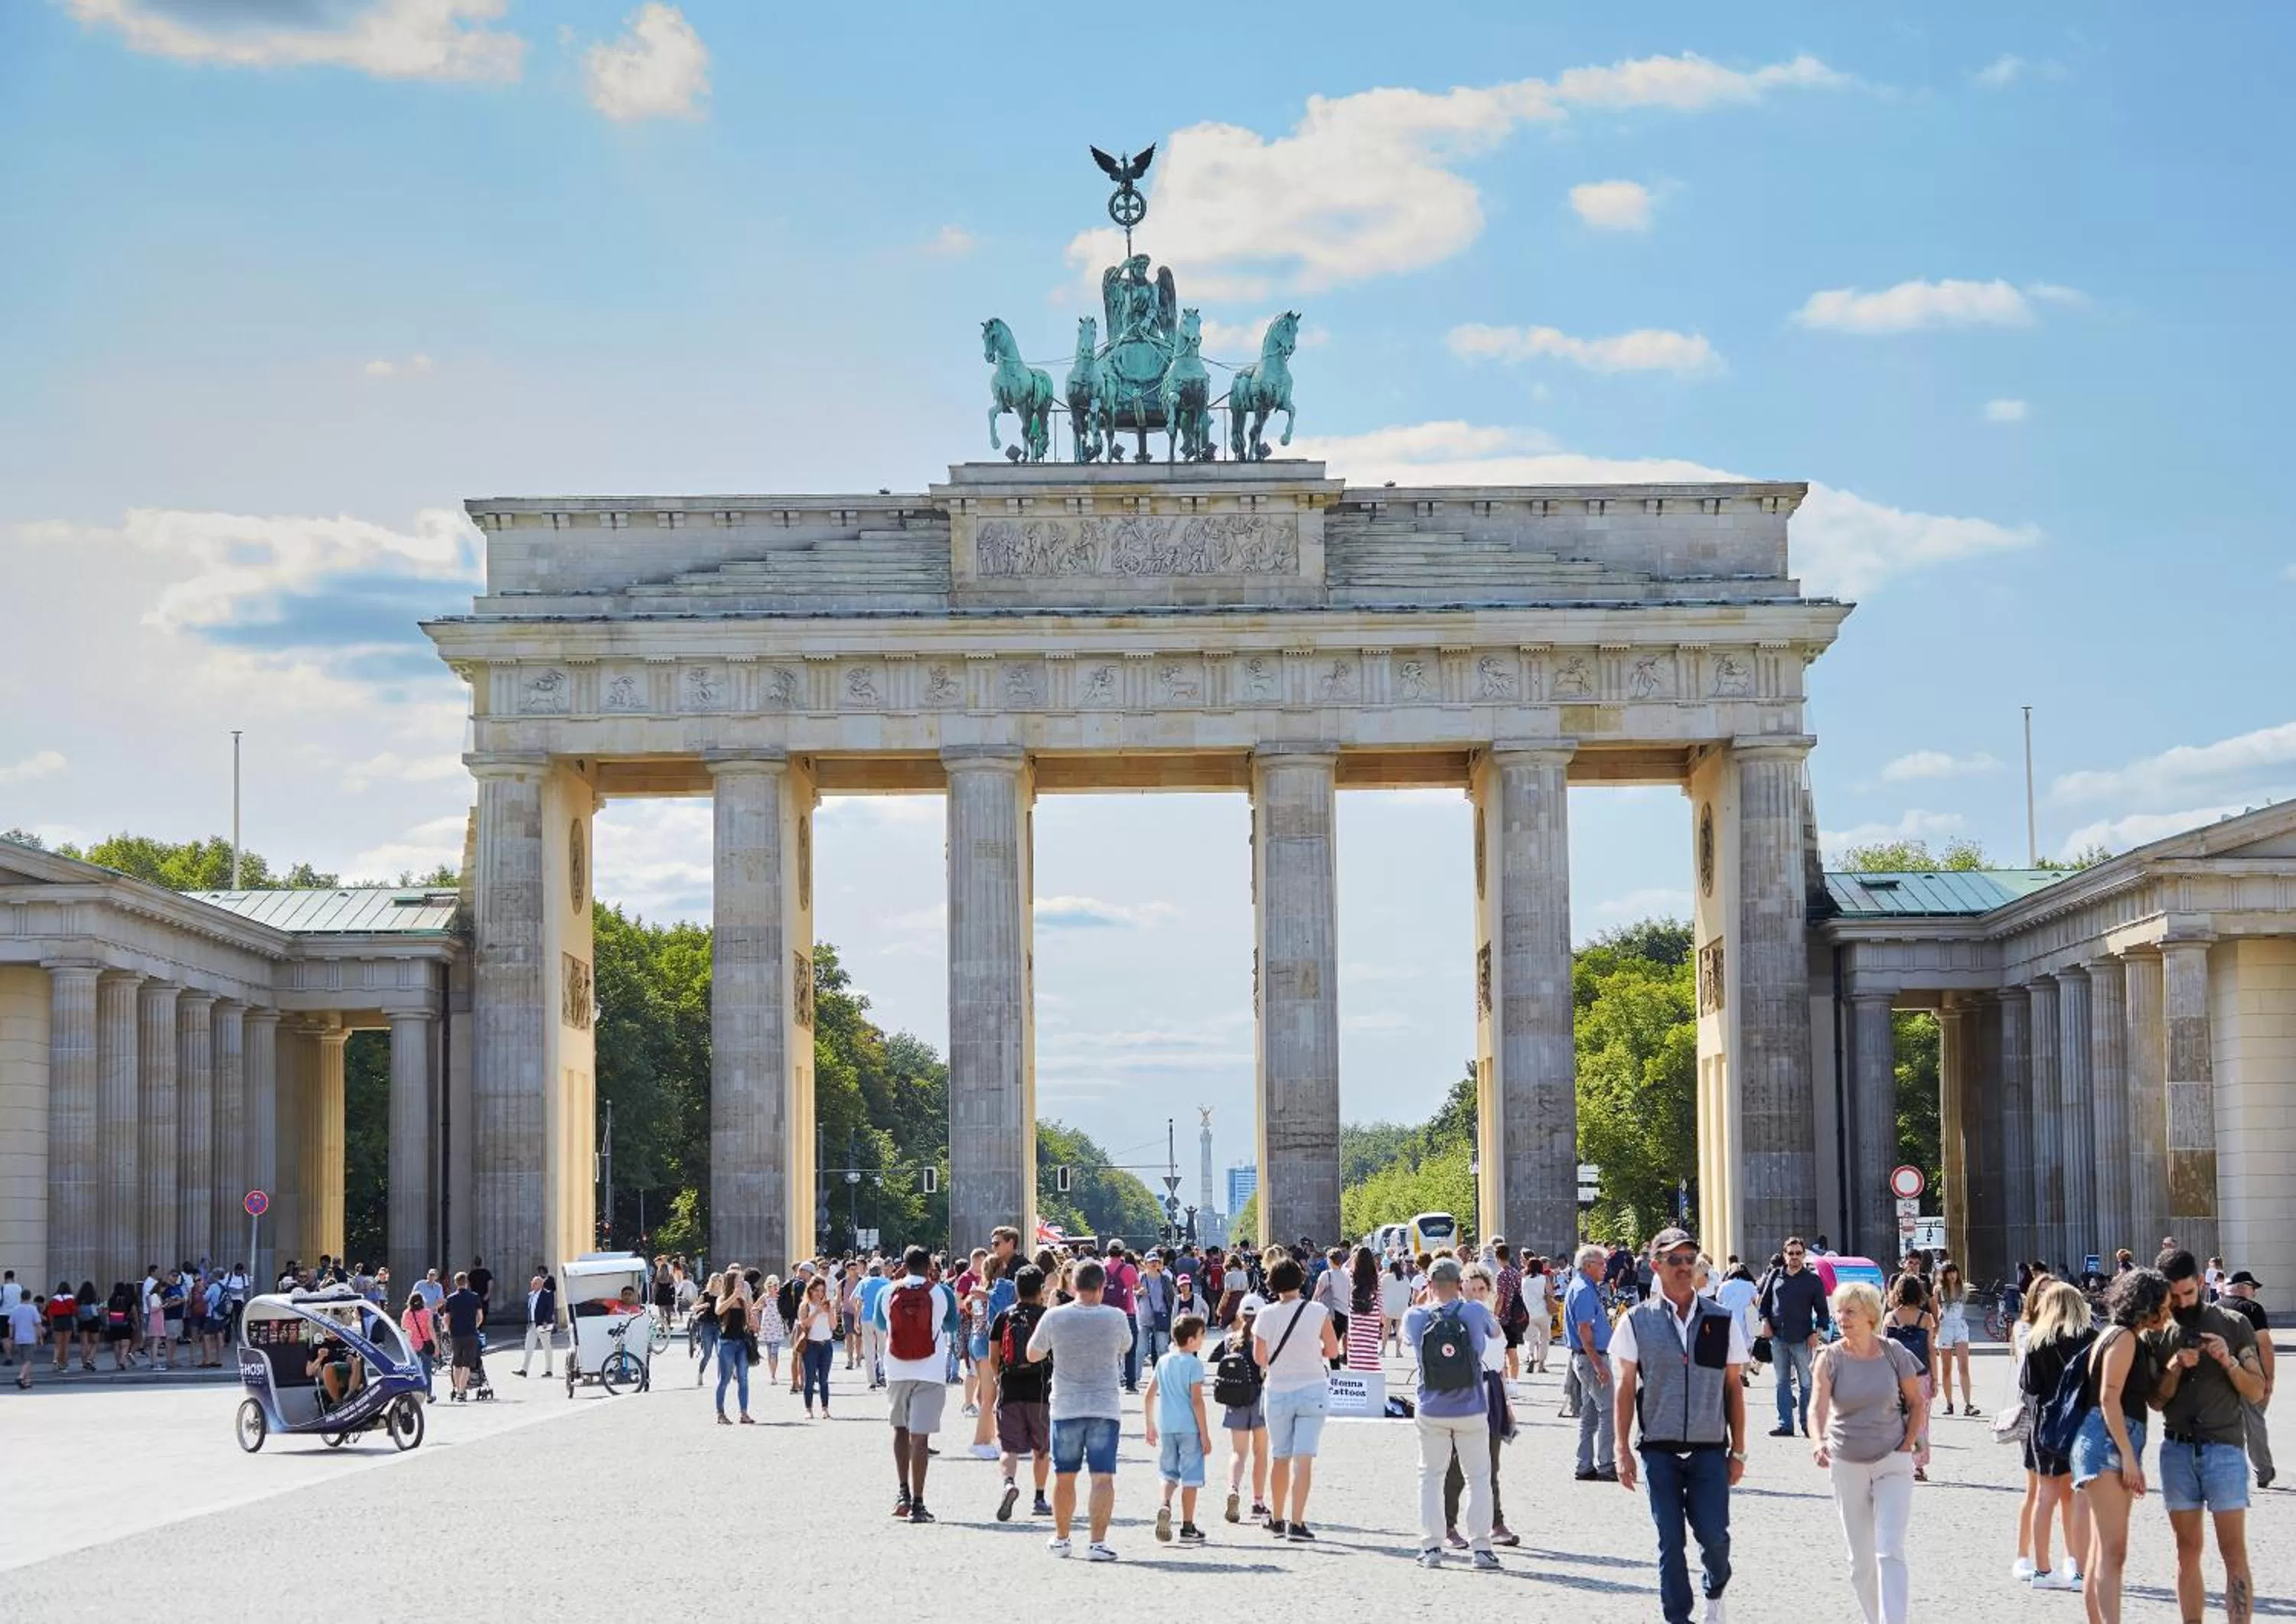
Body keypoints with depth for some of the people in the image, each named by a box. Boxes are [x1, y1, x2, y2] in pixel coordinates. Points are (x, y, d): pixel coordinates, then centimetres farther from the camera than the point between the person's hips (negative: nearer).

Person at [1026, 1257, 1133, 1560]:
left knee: (1064, 1476, 14)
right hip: (1105, 1407, -1)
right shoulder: (1116, 1318, -7)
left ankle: (1061, 1538, 25)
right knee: (1103, 1477, -3)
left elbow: (1033, 1354, 7)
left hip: (1066, 1407, 1)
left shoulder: (1055, 1318, -7)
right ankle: (1097, 1541, -12)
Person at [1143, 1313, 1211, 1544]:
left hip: (1165, 1427, 5)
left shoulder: (1163, 1361, 9)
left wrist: (1151, 1427, 21)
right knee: (1190, 1476, 3)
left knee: (1169, 1473, 15)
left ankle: (1164, 1504, -13)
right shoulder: (1193, 1364, -9)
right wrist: (1205, 1434, -9)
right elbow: (1196, 1400, -13)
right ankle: (1187, 1527, 6)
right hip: (1189, 1427, -5)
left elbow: (1148, 1396, 11)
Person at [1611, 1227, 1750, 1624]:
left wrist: (1738, 1450, 6)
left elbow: (1733, 1387, 8)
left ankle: (1715, 1591, 26)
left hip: (1709, 1449, 1)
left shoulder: (1722, 1320, 5)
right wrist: (1622, 1450, -1)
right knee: (1669, 1541, 1)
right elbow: (1625, 1389, 4)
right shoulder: (1637, 1322, 2)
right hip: (1659, 1450, 0)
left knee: (1713, 1534, -5)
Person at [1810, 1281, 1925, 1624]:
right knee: (1860, 1559, 9)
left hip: (1892, 1463, -1)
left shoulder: (1893, 1352, -5)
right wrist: (1818, 1441, -41)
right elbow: (1818, 1405, -22)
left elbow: (1916, 1402, 8)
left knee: (1889, 1551, -14)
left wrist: (1908, 1445, -3)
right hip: (1847, 1464, 1)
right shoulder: (1830, 1358, -7)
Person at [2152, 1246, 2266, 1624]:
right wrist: (2175, 1367, -11)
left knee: (2234, 1554, -7)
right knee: (2188, 1553, 6)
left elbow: (2256, 1391, 2)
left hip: (2224, 1449, -3)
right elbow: (2156, 1400, 5)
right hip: (2177, 1451, 3)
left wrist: (2229, 1361, -14)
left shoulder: (2234, 1325, 2)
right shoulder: (2158, 1335, 8)